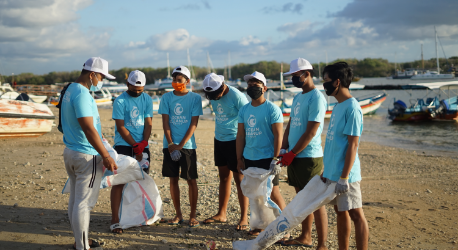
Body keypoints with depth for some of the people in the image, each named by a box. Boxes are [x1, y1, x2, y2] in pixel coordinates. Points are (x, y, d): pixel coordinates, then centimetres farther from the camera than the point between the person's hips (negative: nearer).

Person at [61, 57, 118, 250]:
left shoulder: (70, 90, 12)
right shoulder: (82, 94, -20)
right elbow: (88, 129, -26)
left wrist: (98, 139, 23)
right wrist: (106, 156, -25)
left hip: (70, 152, 10)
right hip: (87, 156, -10)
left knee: (75, 199, 17)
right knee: (84, 202, -2)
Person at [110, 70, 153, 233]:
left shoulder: (147, 99, 8)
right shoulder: (120, 101, -6)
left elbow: (148, 123, 3)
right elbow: (121, 127, -9)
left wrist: (143, 144, -10)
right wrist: (135, 146, -11)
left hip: (142, 146, 5)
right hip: (123, 145, -4)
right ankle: (115, 220, -7)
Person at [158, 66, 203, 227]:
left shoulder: (195, 98, -2)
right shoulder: (166, 98, 4)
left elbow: (194, 123, -6)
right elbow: (165, 122, 1)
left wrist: (181, 145, -13)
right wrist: (170, 144, -10)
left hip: (187, 145, -2)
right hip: (170, 145, 2)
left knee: (191, 180, 1)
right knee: (173, 179, 6)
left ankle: (193, 216, 10)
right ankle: (178, 215, 18)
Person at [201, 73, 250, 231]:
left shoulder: (237, 96, -16)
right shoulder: (213, 96, 5)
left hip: (235, 141, -7)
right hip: (219, 140, 7)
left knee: (239, 179, -2)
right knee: (224, 177, 14)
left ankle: (244, 218, 6)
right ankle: (221, 214, 24)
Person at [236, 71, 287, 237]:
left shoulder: (272, 109, -7)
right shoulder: (244, 110, 10)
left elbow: (278, 135, -11)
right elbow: (240, 135, 12)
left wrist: (275, 159, -16)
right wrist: (239, 158, 8)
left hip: (267, 158, -6)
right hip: (249, 159, 6)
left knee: (273, 193, -4)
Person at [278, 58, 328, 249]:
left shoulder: (316, 98, -14)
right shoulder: (297, 98, 15)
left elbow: (311, 132, -18)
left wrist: (291, 154, -15)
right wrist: (283, 149, 7)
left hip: (309, 157, -9)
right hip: (294, 156, 9)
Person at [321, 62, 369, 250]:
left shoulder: (352, 107, -15)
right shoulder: (337, 106, 11)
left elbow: (353, 145, -18)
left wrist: (344, 178, -20)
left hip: (345, 174, -9)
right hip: (332, 172, 9)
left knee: (355, 214, 0)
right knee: (340, 213, 15)